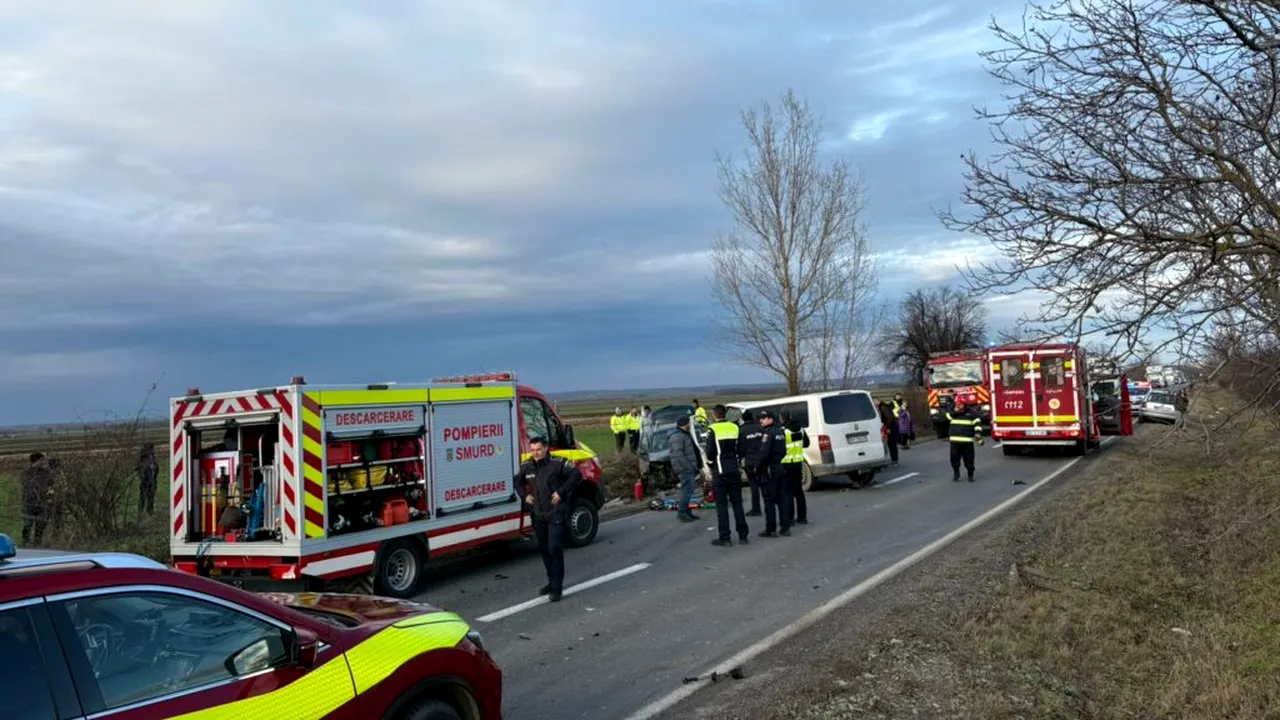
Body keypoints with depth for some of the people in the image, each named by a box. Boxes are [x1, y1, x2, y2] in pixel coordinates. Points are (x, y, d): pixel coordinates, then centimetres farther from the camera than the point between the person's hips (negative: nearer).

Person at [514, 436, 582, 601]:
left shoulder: (557, 464, -11)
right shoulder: (527, 467, 5)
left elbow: (576, 475, -13)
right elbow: (517, 481, 23)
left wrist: (561, 492, -17)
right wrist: (525, 495, 7)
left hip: (556, 514, -6)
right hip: (538, 515, 6)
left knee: (555, 549, -11)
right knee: (543, 549, 13)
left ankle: (557, 588, -7)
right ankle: (552, 582, 28)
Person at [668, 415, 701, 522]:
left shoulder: (685, 435, 19)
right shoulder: (677, 437, -16)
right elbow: (678, 455, -23)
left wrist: (694, 467, 20)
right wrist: (689, 466, -22)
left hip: (689, 468, 11)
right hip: (685, 469, -11)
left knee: (687, 490, 14)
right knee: (687, 489, -10)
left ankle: (687, 512, 22)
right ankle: (682, 512, -6)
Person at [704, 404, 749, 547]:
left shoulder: (713, 430, -10)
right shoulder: (734, 428, 5)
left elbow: (710, 452, -13)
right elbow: (740, 450, 6)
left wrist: (711, 464, 4)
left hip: (720, 472, -5)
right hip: (734, 471, 5)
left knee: (721, 505, 0)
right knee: (737, 503, 11)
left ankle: (725, 537, -1)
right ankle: (743, 535, 13)